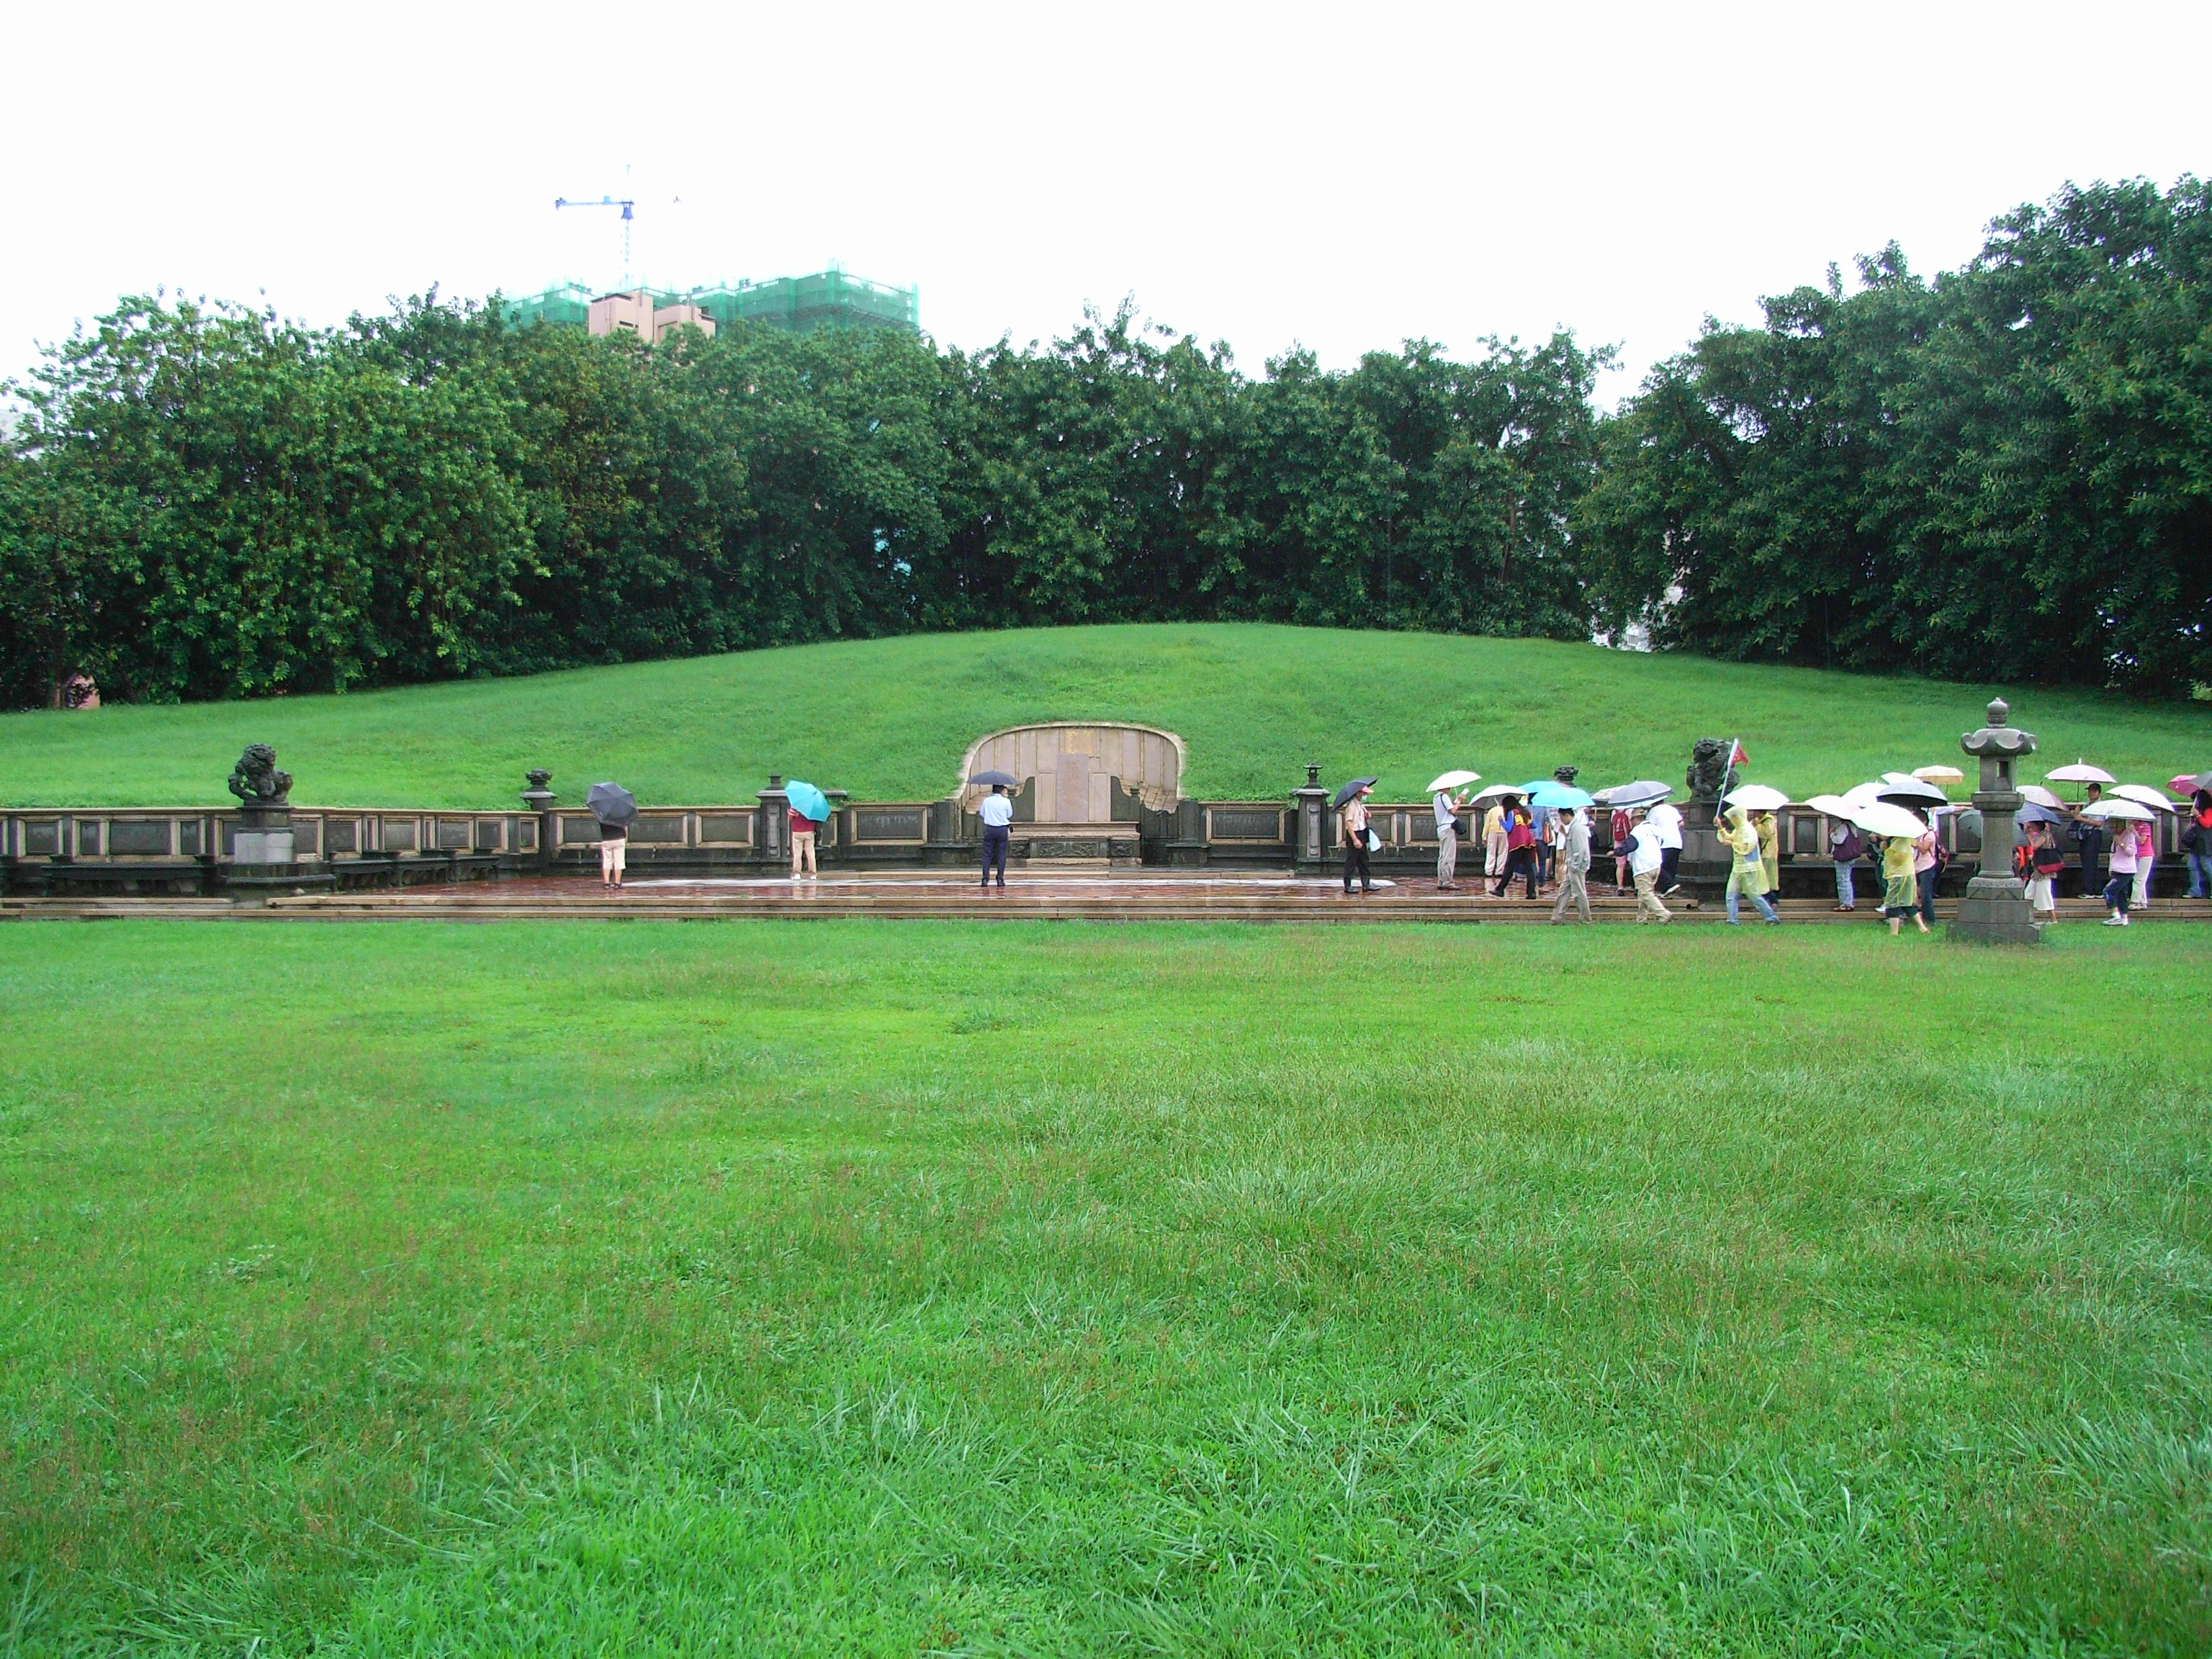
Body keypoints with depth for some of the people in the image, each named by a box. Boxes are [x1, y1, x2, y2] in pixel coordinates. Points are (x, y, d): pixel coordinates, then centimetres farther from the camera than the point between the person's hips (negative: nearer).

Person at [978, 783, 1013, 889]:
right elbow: (1009, 815, 6)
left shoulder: (987, 801, -1)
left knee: (987, 854, 4)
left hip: (989, 829, 1)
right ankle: (1000, 880, 4)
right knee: (1001, 855, 5)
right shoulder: (1006, 802, -5)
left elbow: (982, 814, 8)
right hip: (1002, 829, -1)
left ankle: (985, 879, -3)